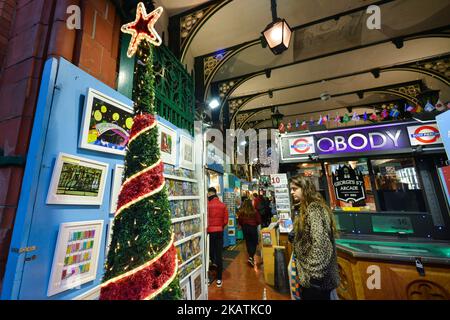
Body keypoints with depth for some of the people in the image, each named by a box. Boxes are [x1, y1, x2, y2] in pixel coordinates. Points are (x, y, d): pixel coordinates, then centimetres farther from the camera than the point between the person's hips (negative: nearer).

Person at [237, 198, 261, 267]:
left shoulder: (241, 212, -11)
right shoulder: (254, 211, -16)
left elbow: (239, 221, -2)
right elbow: (259, 221, -7)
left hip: (245, 228, 3)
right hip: (253, 228, -3)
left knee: (248, 242, 17)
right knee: (254, 243, 9)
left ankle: (250, 257, 28)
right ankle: (251, 257, -3)